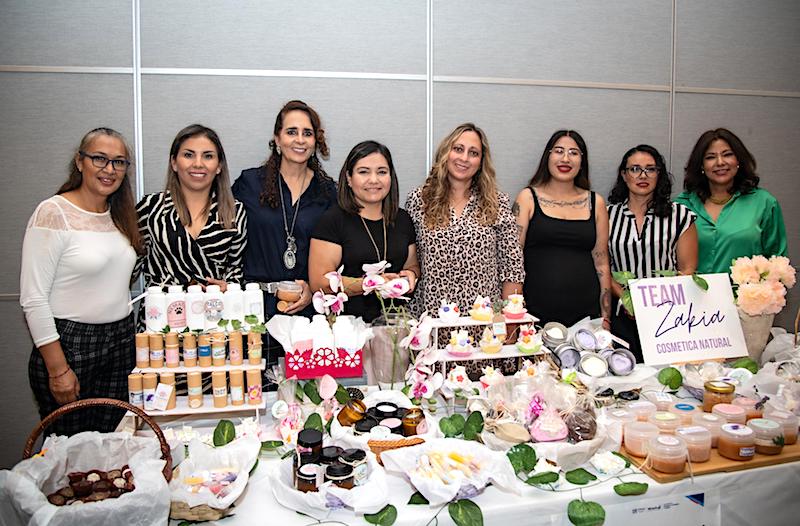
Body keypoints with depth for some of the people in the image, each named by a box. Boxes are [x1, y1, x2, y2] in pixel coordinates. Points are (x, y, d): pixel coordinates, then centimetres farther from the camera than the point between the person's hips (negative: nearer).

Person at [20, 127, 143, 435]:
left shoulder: (120, 215, 9)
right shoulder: (54, 213, -11)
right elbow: (33, 299, -14)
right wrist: (58, 369, -15)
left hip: (122, 342, 6)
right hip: (69, 345, -6)